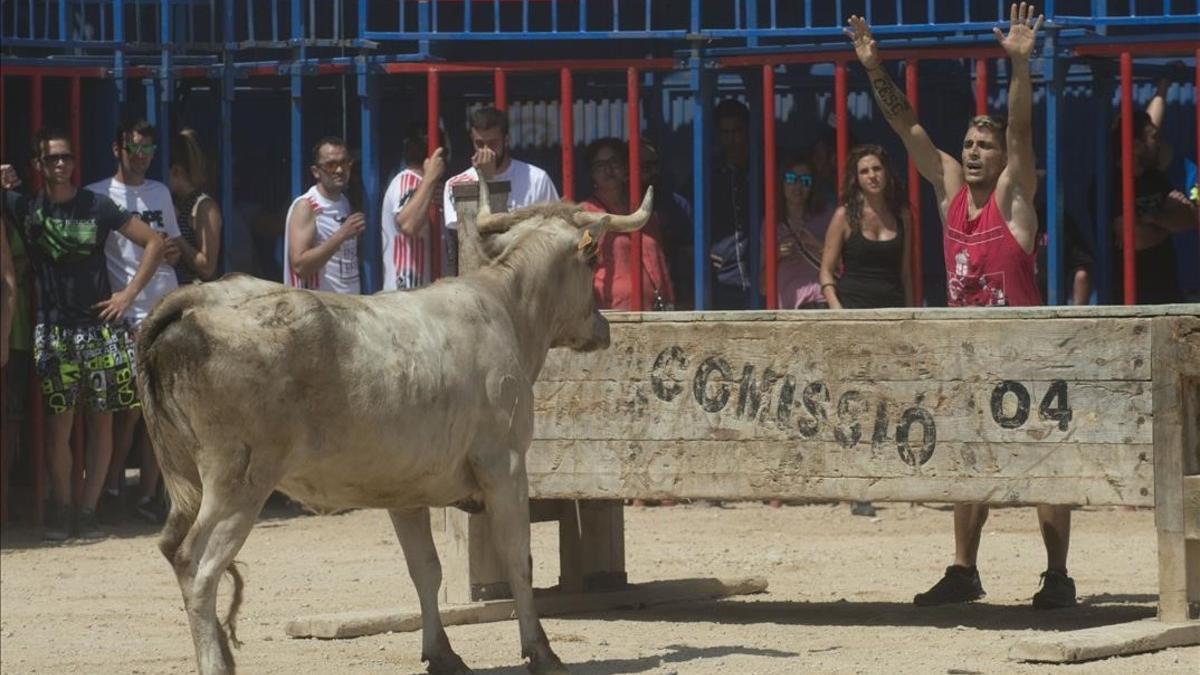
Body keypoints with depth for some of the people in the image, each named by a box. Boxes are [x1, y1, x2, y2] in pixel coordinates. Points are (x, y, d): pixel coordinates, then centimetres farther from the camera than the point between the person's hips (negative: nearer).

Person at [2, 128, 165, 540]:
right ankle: (61, 510, 5)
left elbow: (154, 243, 5)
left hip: (100, 325, 0)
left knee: (101, 421, 0)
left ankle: (88, 511, 6)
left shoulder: (97, 207, 2)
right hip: (53, 331, 0)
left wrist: (129, 293, -2)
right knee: (59, 424, -4)